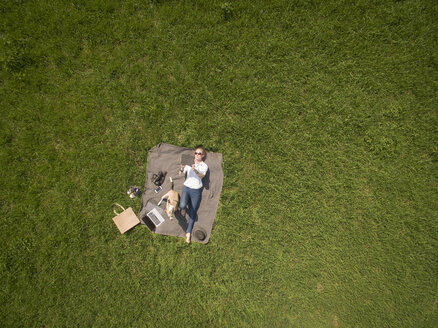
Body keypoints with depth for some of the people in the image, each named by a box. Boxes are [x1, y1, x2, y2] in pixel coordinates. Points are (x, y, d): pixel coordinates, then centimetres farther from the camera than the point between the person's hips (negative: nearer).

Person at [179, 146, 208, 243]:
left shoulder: (204, 166, 3)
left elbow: (201, 176, -15)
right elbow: (180, 175, 2)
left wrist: (195, 170, -35)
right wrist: (182, 169, -20)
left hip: (196, 190, 0)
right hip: (186, 187, 0)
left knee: (193, 212, 4)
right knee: (182, 205, -25)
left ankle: (188, 233, 17)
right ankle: (182, 209, 13)